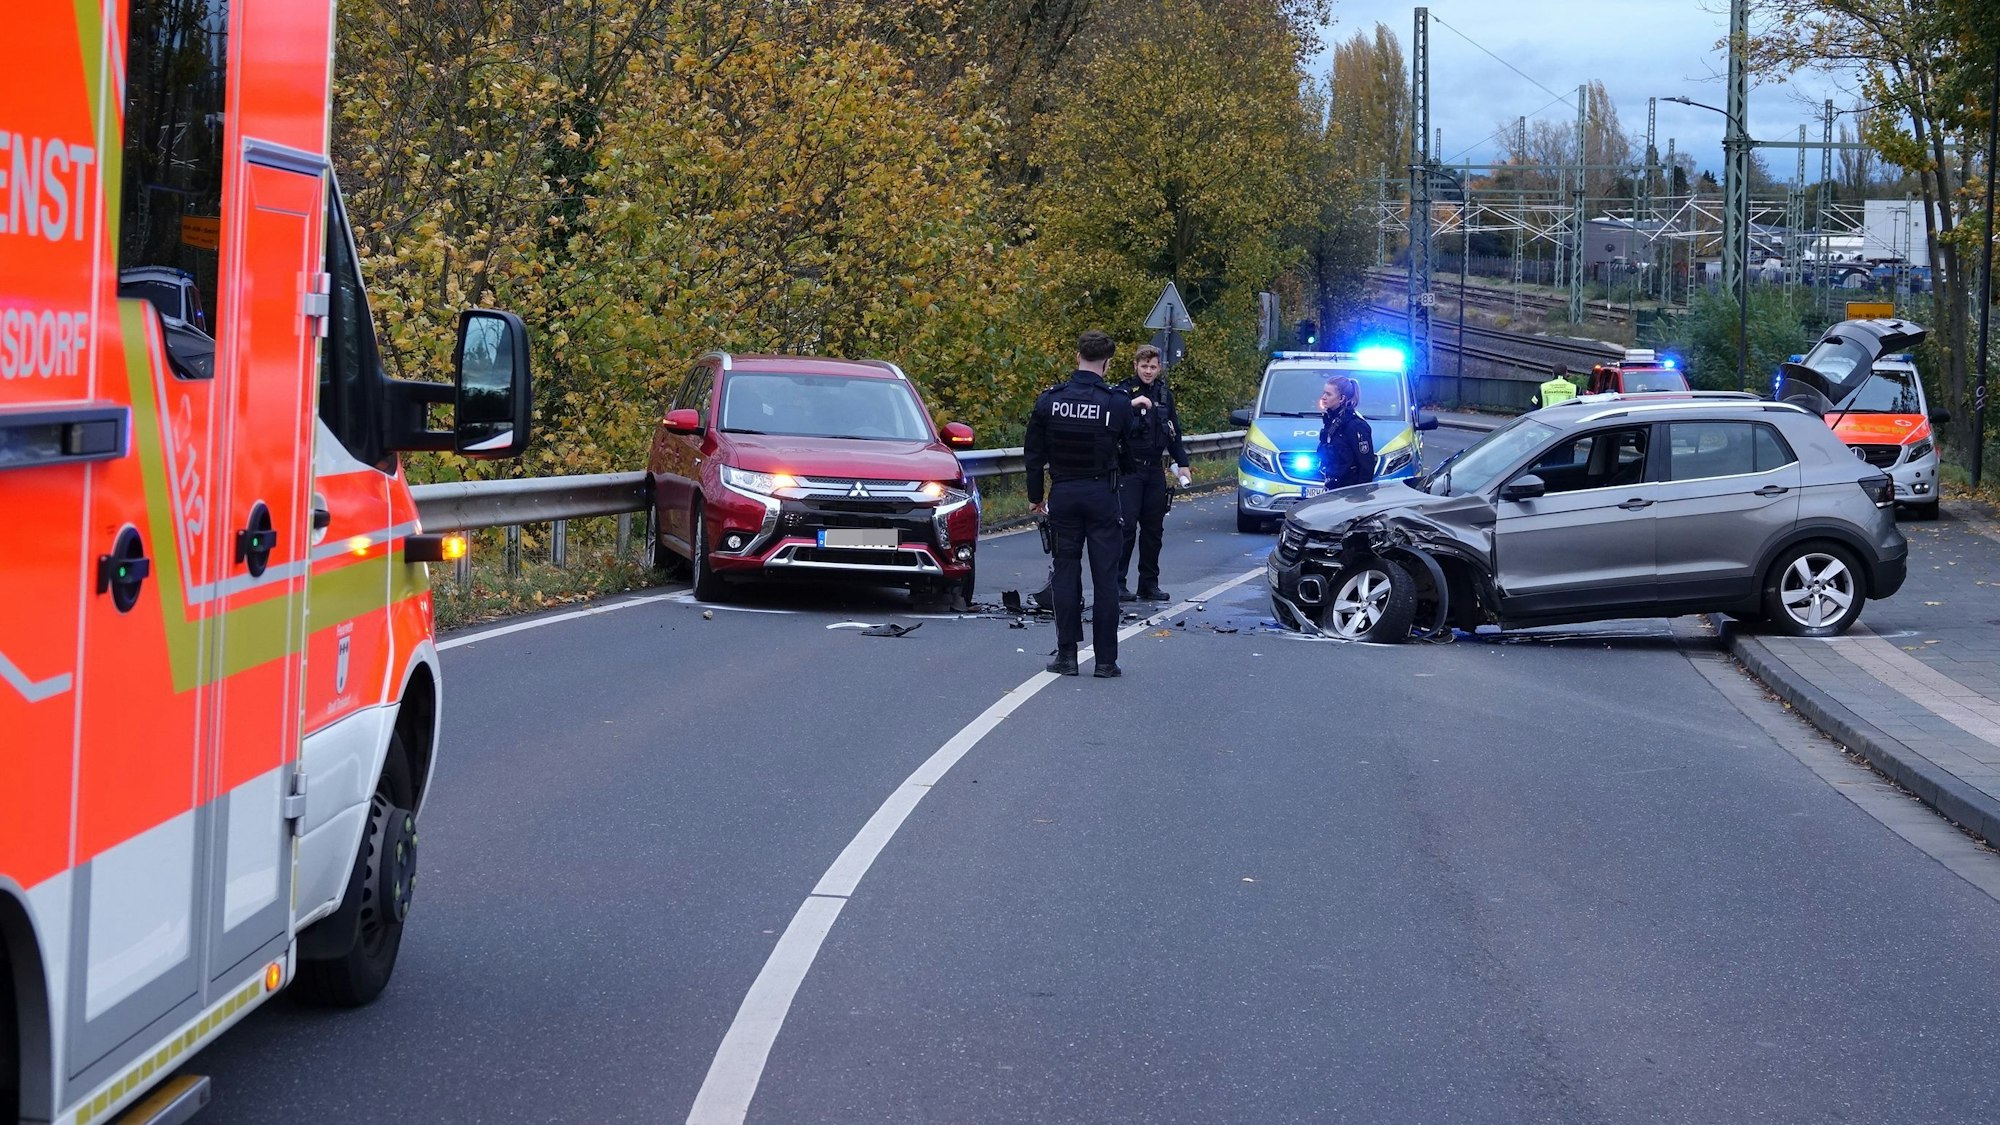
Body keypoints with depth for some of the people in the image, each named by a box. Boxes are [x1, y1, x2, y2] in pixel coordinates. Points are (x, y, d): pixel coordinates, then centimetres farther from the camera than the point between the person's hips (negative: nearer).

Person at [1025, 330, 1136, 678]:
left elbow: (1034, 454, 4)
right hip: (1102, 494, -2)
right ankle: (1106, 659, 3)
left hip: (1063, 494, 2)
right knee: (1105, 577, 3)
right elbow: (1130, 457, 2)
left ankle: (1066, 655, 7)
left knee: (1065, 573, 8)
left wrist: (1035, 497, 15)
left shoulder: (1050, 400, -2)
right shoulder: (1118, 404, -8)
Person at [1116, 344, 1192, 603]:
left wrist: (1182, 463, 17)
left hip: (1154, 469, 6)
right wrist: (1132, 404, -34)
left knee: (1154, 528, 7)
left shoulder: (1164, 394, 12)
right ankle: (1117, 583, -8)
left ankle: (1149, 584, 13)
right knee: (1126, 526, -10)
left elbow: (1174, 431, 20)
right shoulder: (1124, 391, -5)